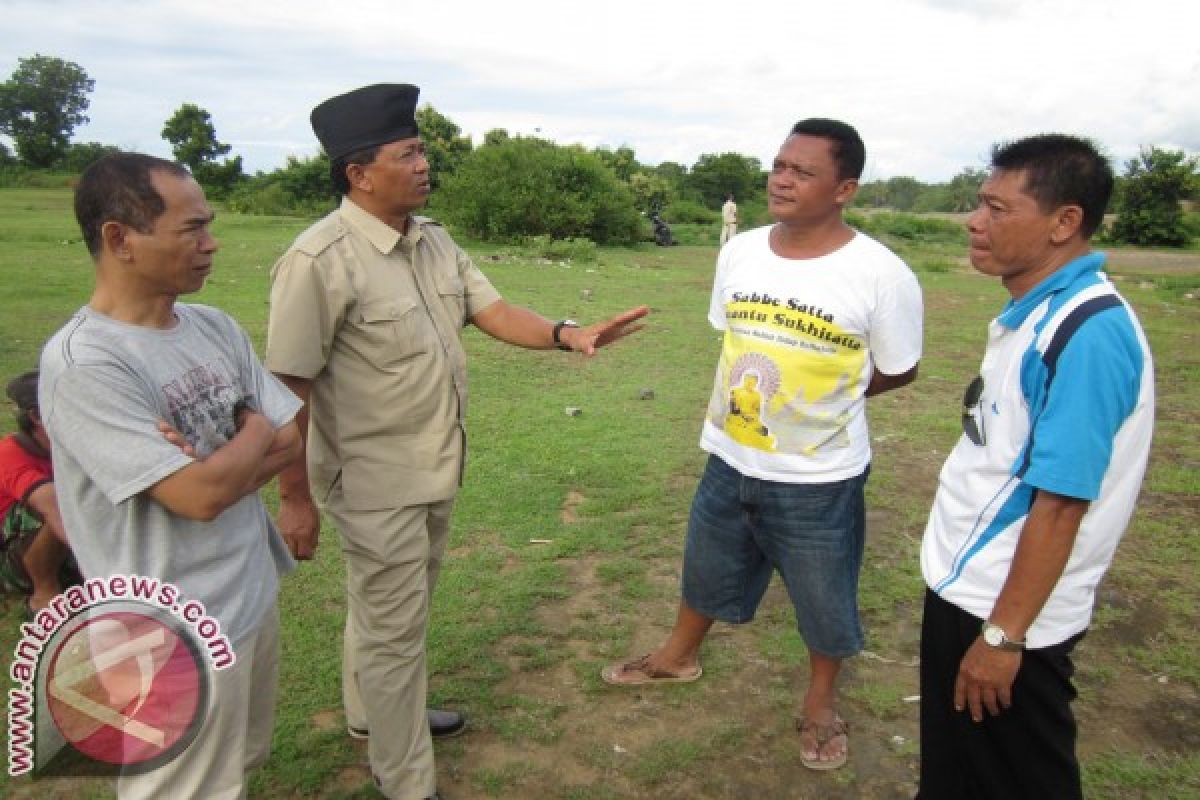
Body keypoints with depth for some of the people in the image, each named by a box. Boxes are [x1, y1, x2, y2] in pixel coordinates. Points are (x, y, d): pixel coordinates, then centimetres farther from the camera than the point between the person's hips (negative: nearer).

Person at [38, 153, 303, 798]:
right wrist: (255, 430, -8)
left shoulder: (215, 327, 1)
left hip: (254, 596, 7)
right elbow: (199, 496, -26)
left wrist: (213, 466, -17)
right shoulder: (82, 364, -22)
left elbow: (292, 438, 1)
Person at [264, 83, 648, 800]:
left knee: (391, 608, 26)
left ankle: (374, 711, 51)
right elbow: (288, 389, -19)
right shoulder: (319, 261, -21)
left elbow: (491, 310, 3)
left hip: (436, 470, 8)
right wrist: (295, 497, -16)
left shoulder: (433, 239, 4)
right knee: (393, 629, 8)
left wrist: (566, 334, -15)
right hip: (376, 483, -7)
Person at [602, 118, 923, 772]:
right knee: (705, 571, 26)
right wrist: (748, 396, 3)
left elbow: (898, 372, -6)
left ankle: (821, 701, 45)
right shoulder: (739, 252, -4)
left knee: (823, 601, 17)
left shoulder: (881, 275, -18)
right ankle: (678, 656, 54)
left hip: (820, 478, -4)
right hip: (729, 462, 5)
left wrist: (820, 394, -6)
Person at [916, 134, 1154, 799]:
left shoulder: (1088, 333, -24)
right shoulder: (1034, 311, 6)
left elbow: (1060, 502, -25)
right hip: (964, 587, 9)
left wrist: (1003, 634, -20)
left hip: (1005, 612, -9)